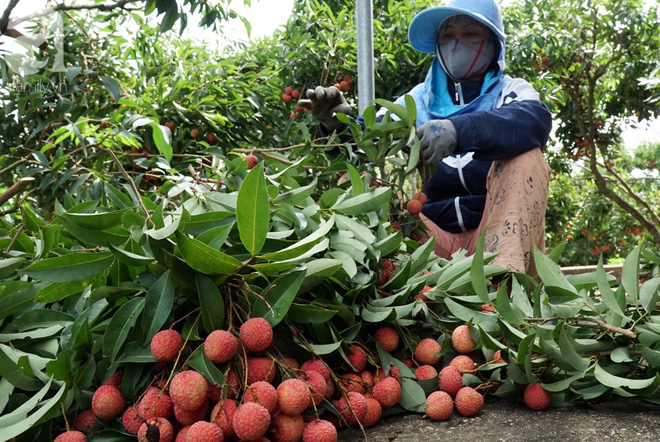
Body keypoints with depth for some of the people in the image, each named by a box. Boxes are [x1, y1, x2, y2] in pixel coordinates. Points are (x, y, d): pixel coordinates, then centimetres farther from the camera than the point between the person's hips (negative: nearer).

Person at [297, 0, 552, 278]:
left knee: (525, 155, -24)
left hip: (499, 232, -2)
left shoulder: (512, 92, 7)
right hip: (434, 236, 2)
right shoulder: (417, 100, 14)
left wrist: (458, 131, -38)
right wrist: (338, 125, -26)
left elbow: (535, 121, -19)